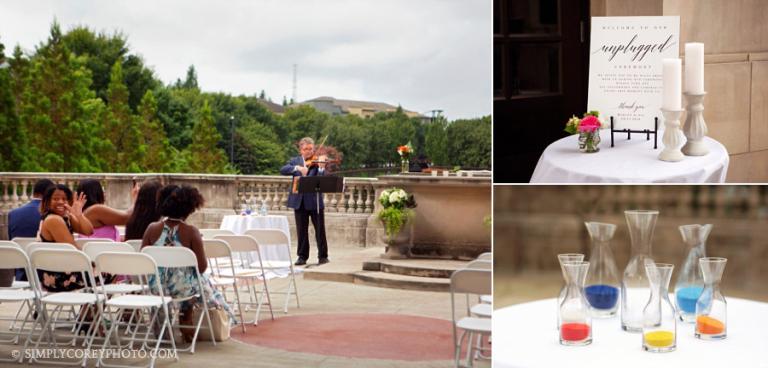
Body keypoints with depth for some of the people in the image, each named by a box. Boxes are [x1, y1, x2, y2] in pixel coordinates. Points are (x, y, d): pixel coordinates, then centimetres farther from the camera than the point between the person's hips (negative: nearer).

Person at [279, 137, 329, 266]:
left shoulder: (318, 161, 0)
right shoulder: (295, 161, 10)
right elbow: (283, 170, -8)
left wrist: (321, 167, -29)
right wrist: (297, 168, -22)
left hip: (314, 200, -2)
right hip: (299, 200, 2)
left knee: (320, 229, 2)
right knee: (301, 230, 8)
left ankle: (323, 256, 9)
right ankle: (302, 256, 17)